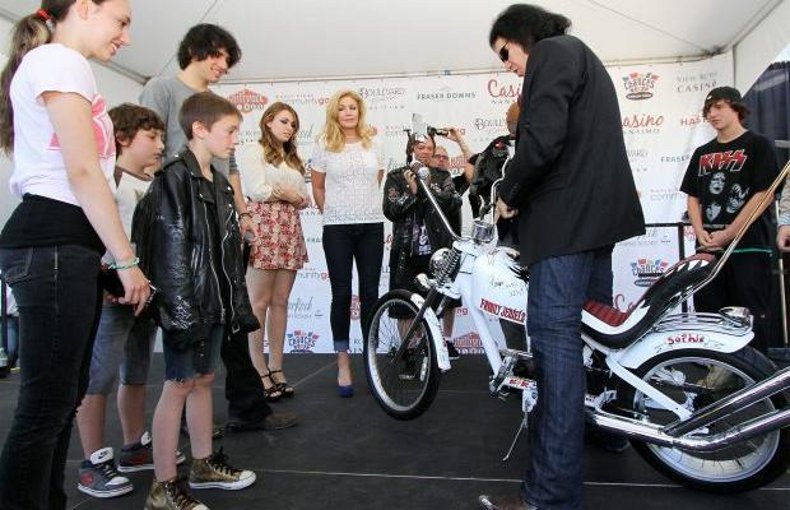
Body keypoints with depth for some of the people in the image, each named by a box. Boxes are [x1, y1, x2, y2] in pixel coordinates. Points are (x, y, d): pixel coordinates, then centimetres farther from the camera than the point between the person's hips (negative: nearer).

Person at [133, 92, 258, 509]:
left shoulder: (219, 182, 14)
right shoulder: (174, 178, -12)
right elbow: (171, 251, -18)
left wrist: (238, 303, 16)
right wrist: (183, 311, -21)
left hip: (214, 302, 8)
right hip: (185, 305, -8)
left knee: (203, 379, 16)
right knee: (179, 384, -3)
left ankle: (204, 464, 29)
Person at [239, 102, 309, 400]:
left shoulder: (293, 159, 27)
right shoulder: (253, 152, 6)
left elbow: (305, 199, 18)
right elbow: (256, 190, -9)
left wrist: (292, 195, -3)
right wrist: (288, 194, 2)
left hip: (289, 231, 6)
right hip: (263, 228, -6)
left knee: (280, 301, 4)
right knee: (259, 302, -7)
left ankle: (275, 369, 8)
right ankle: (258, 372, -3)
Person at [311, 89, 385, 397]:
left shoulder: (373, 144, 9)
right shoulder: (324, 146, 2)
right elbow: (317, 187, 9)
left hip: (372, 226, 2)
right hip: (337, 229, -2)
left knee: (370, 293, 3)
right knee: (341, 295, 1)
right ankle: (343, 365, 9)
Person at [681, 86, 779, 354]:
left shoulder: (758, 145, 2)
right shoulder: (702, 153, 18)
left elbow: (764, 194, -7)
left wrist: (727, 234, -12)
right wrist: (700, 232, -3)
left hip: (749, 248, -5)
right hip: (708, 249, 5)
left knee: (752, 318, -4)